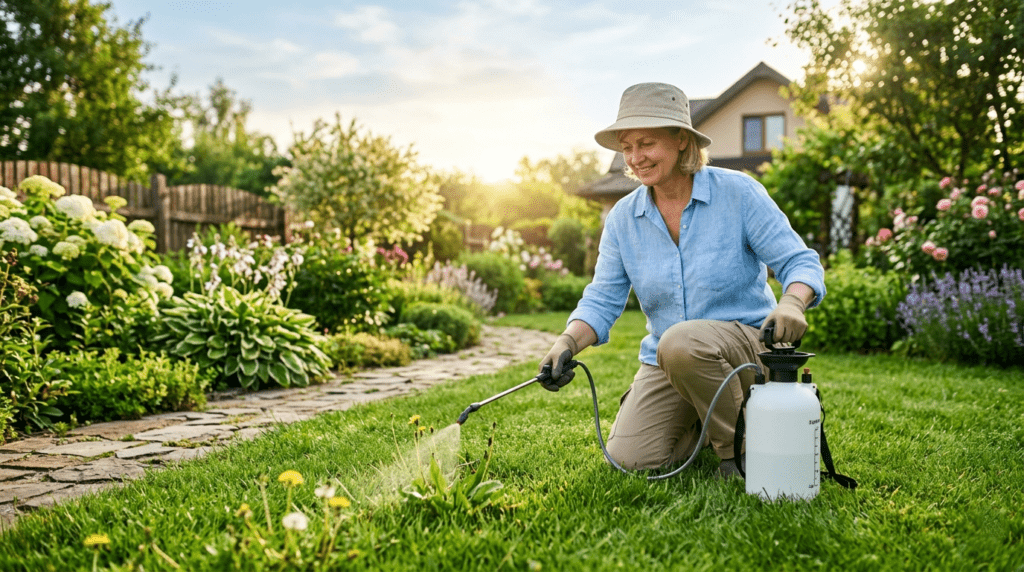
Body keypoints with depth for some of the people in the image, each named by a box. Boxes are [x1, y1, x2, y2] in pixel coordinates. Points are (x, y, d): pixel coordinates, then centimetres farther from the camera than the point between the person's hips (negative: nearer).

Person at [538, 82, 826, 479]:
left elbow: (799, 262, -10)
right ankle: (705, 423, 19)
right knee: (629, 457, -12)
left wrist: (792, 303, -33)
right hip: (666, 362, 4)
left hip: (748, 344, -4)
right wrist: (568, 342, -21)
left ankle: (740, 448, -11)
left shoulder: (738, 193, -9)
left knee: (682, 342, -37)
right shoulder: (622, 218, 1)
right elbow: (602, 300, -1)